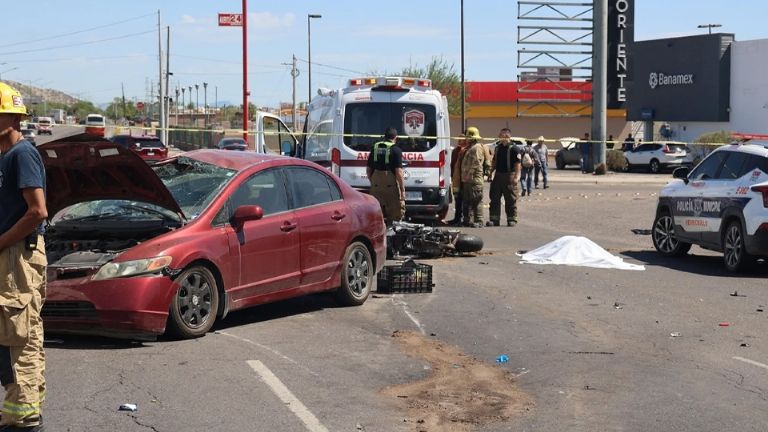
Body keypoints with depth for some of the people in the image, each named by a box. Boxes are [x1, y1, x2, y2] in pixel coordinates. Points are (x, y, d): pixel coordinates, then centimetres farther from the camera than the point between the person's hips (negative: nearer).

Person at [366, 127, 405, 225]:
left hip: (376, 186, 5)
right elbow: (398, 172, -13)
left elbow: (368, 170, 13)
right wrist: (403, 190, -9)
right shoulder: (396, 150, -8)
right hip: (391, 186, -5)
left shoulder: (375, 148, 8)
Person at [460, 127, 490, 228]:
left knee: (476, 201, -10)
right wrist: (465, 176, 22)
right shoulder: (470, 148, 22)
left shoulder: (477, 147, -11)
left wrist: (469, 175, -18)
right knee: (467, 201, 14)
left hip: (475, 179, -11)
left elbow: (476, 164, -18)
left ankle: (479, 221, -10)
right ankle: (468, 220, 20)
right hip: (468, 180, 11)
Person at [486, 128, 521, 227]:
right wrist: (490, 172, 14)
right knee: (494, 198, 5)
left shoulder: (513, 149, -9)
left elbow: (517, 164, -12)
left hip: (509, 176, -7)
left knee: (511, 200, 1)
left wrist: (516, 177, -18)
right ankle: (494, 219, 10)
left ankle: (512, 219, 9)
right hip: (498, 175, 7)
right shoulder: (498, 148, 13)